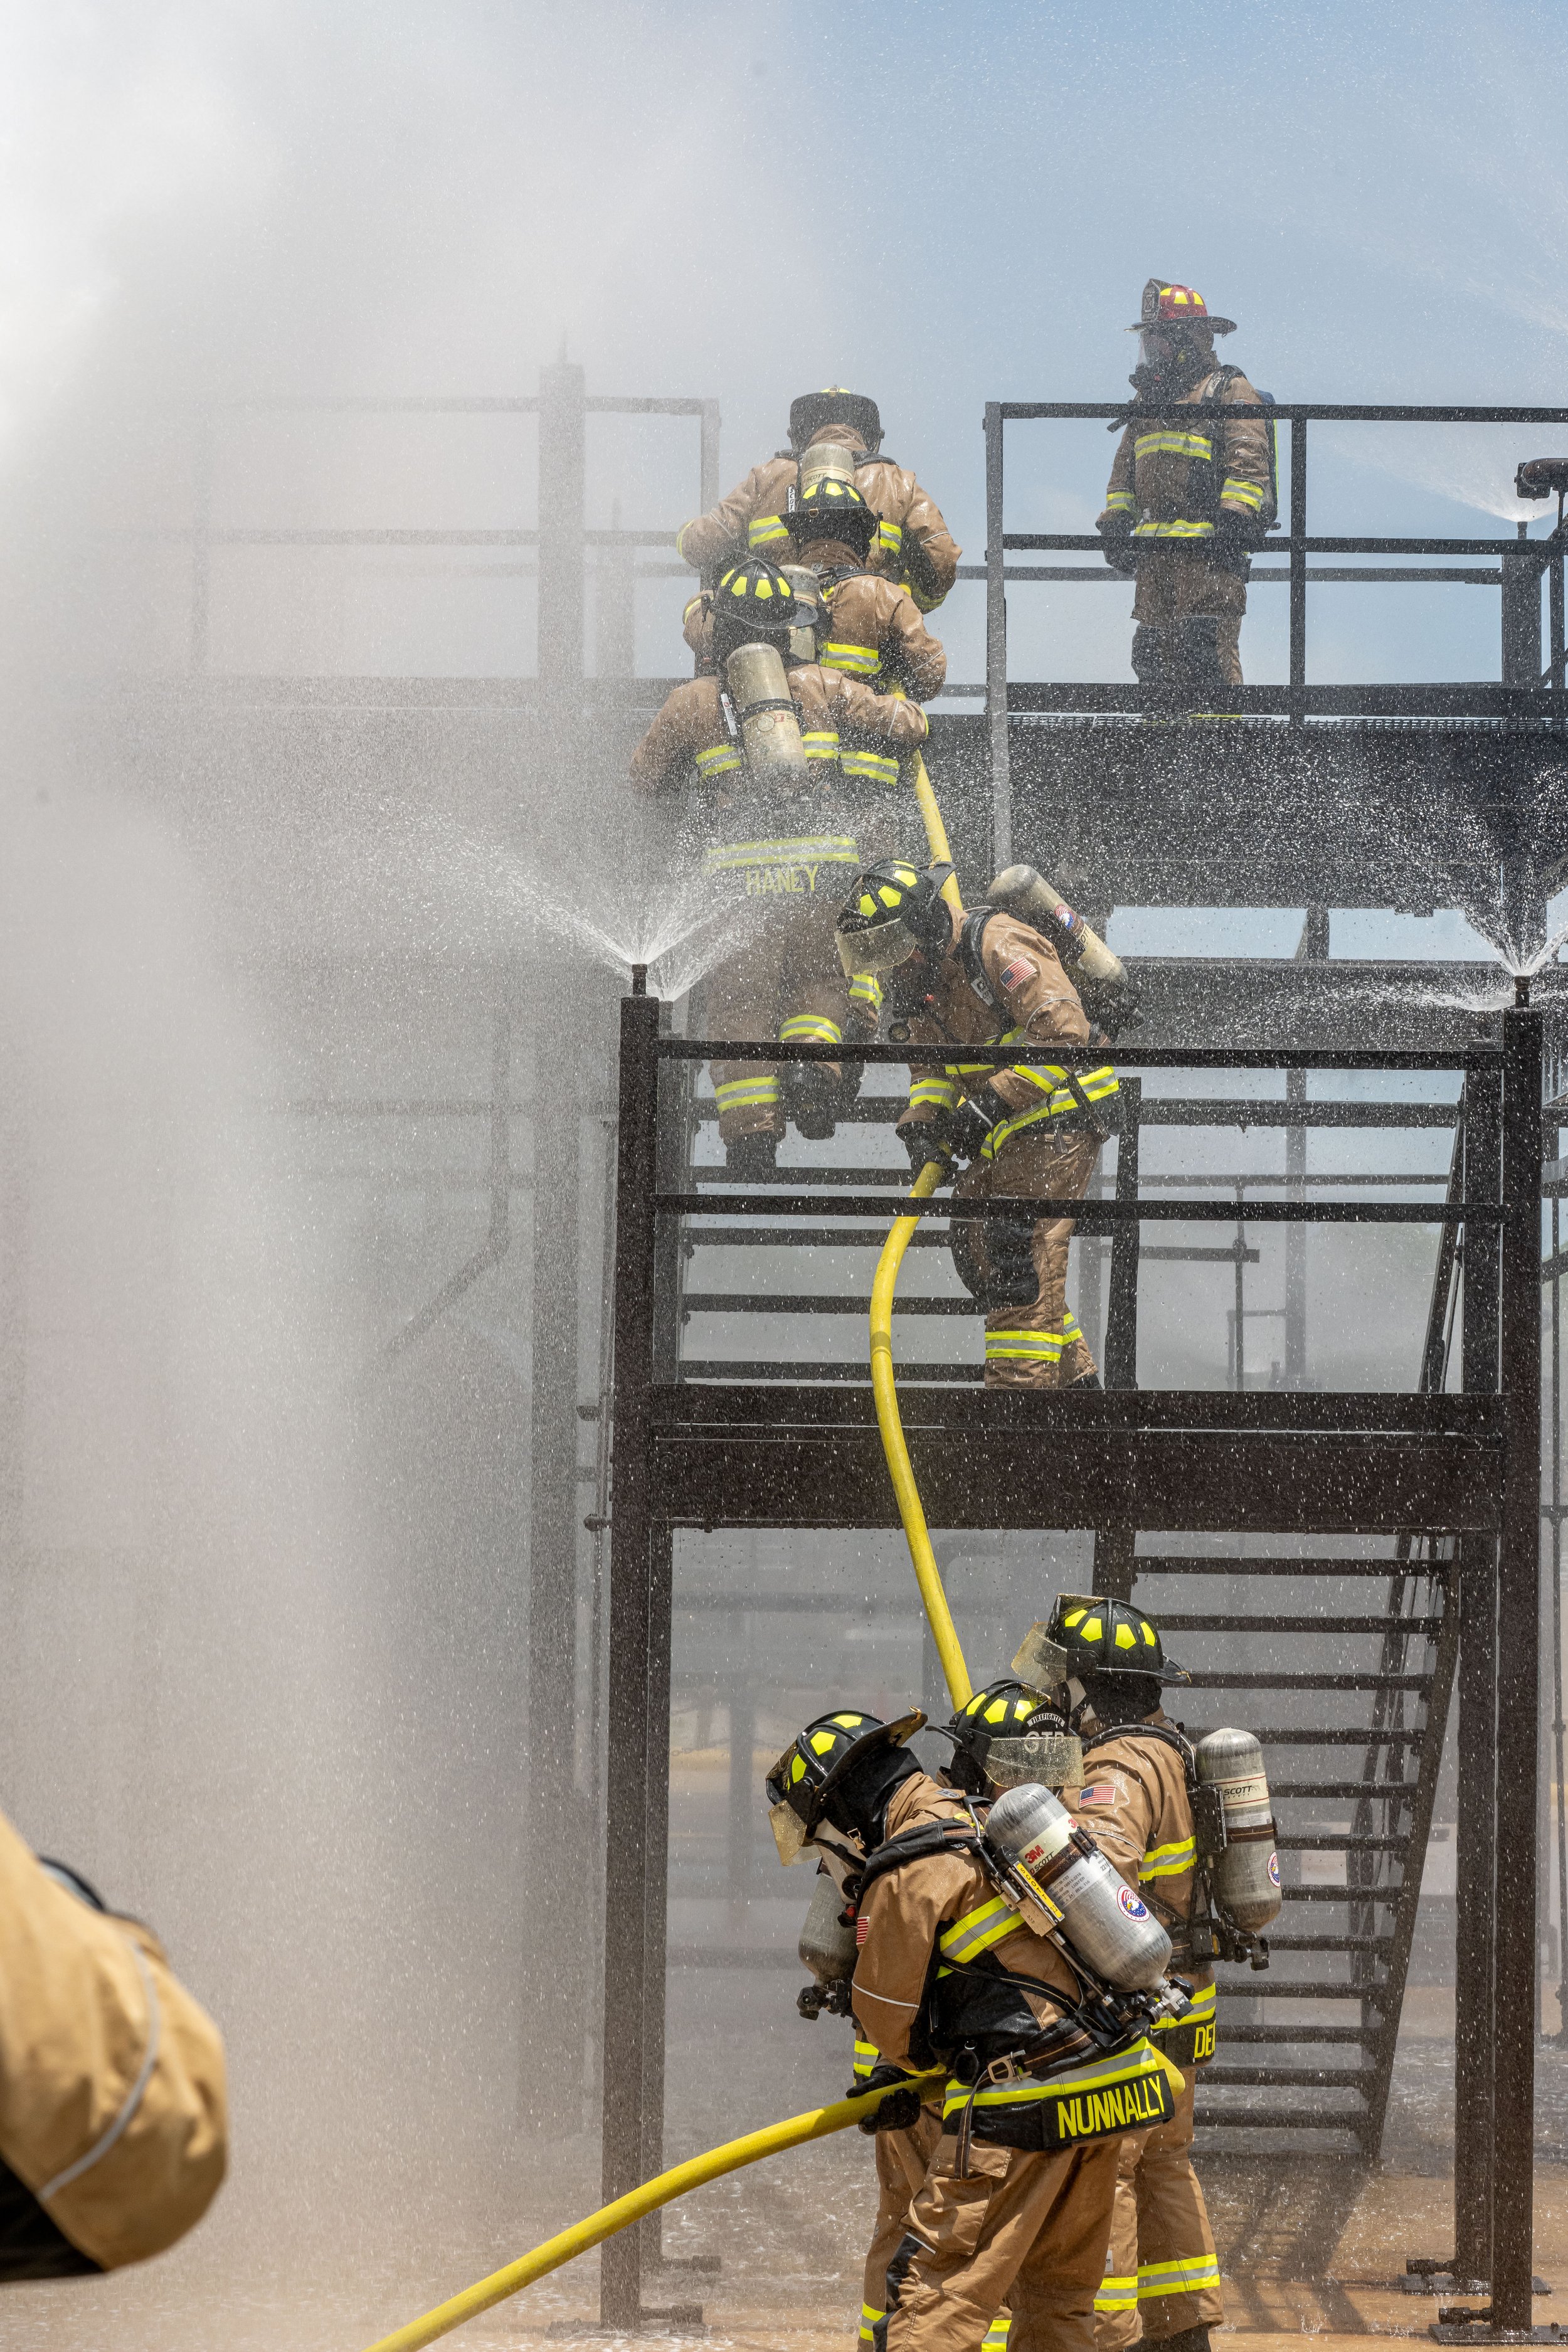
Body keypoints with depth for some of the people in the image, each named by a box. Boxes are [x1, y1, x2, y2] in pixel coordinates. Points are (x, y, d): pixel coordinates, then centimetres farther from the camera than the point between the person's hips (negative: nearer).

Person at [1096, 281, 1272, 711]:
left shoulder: (1229, 391, 2)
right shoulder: (1148, 398, 25)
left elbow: (1249, 461, -9)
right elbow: (1124, 467, 29)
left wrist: (1234, 520, -20)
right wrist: (1115, 524, 16)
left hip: (1207, 546, -7)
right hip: (1154, 548, 8)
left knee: (1206, 644, -16)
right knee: (1154, 648, 4)